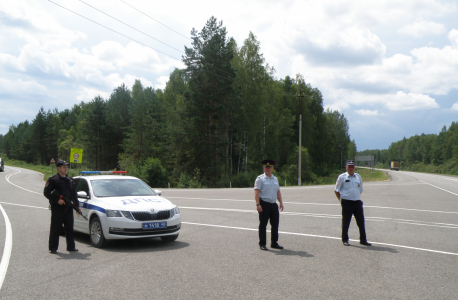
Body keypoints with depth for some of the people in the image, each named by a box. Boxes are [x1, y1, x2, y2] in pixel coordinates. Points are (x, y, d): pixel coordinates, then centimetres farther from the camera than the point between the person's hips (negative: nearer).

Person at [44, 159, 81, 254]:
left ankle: (71, 247, 16)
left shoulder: (70, 180, 17)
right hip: (57, 208, -5)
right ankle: (53, 248, 5)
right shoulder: (52, 179, -1)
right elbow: (46, 193, -7)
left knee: (69, 228, 8)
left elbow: (74, 194, 19)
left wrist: (77, 206, 10)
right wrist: (57, 200, -16)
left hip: (68, 208, 6)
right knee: (55, 228, -3)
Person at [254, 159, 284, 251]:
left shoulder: (275, 179, 16)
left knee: (275, 224, 8)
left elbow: (278, 192, 21)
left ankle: (274, 243, 20)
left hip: (274, 204, 6)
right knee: (263, 225, 0)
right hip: (264, 204, -6)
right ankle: (262, 244, 8)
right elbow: (256, 192, -10)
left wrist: (281, 202, 11)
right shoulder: (260, 179, -3)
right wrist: (258, 204, -18)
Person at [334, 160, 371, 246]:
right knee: (346, 222, 2)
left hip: (357, 202, 4)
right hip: (346, 202, -4)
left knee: (361, 221, 4)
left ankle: (363, 240, 13)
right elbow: (336, 190, 3)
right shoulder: (342, 177, 0)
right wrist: (341, 200, 0)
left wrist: (357, 198, 13)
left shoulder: (358, 177, 13)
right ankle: (345, 240, 14)